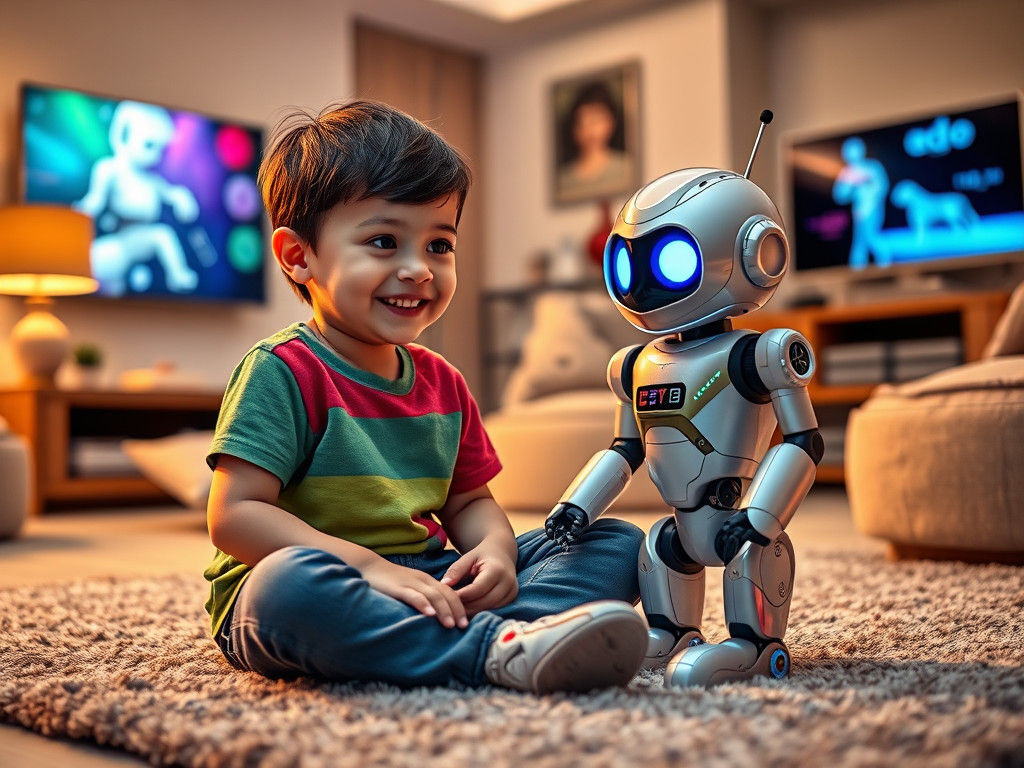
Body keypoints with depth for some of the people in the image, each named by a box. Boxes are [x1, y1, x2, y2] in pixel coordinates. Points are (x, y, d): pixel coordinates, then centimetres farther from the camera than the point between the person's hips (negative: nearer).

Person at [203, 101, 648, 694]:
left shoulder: (443, 384, 11)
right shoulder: (284, 371, -10)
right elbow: (235, 515, -17)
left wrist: (495, 546, -8)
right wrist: (370, 567, -25)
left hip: (425, 581, 7)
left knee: (617, 544, -1)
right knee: (291, 582, -43)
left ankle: (517, 631, -31)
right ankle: (494, 649, -35)